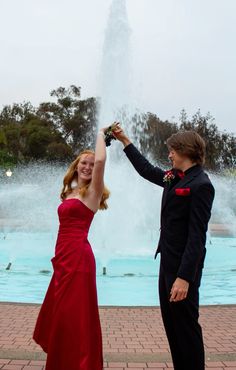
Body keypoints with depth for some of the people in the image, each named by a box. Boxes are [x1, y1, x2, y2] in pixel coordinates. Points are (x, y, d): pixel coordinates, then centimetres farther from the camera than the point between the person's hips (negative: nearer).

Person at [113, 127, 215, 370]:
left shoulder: (200, 185, -17)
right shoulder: (174, 178, 9)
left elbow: (197, 236, -22)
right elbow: (147, 170, 25)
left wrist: (184, 277, -25)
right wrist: (125, 141, 28)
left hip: (183, 267, -9)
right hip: (168, 262, 9)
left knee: (186, 325, 3)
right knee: (171, 323, 17)